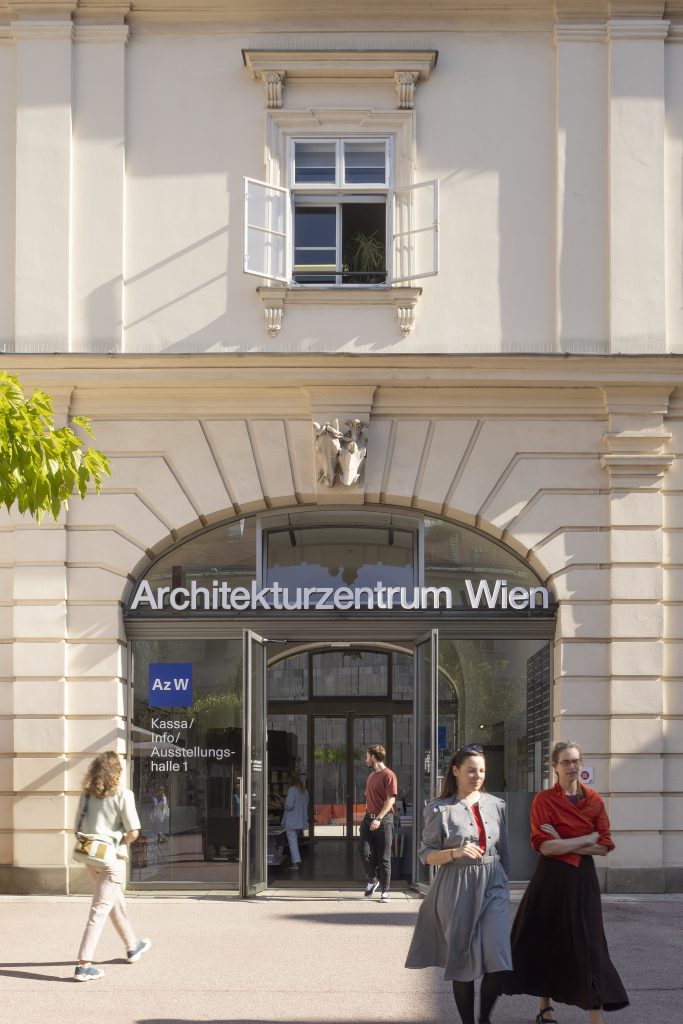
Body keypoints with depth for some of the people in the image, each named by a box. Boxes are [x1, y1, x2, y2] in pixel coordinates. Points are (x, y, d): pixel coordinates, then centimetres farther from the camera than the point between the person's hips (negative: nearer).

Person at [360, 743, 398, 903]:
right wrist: (366, 817, 18)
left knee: (383, 858, -2)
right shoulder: (371, 776, 17)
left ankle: (385, 891, 5)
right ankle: (372, 880, 19)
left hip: (383, 820, -7)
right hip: (369, 819, 7)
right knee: (365, 852, -3)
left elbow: (391, 799, -16)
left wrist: (379, 818, -23)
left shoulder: (388, 775, -10)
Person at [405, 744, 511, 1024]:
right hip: (457, 890, -2)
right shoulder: (440, 810, -3)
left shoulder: (496, 805, 7)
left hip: (493, 888, 2)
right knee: (463, 961, 5)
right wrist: (455, 853, -19)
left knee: (498, 962, -9)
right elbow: (426, 854, -3)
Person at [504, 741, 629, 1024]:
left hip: (583, 880, 2)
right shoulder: (544, 800, -5)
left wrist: (564, 844, -13)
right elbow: (545, 846, -15)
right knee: (547, 942, 8)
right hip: (551, 880, -2)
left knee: (587, 946, -3)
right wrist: (587, 838, -13)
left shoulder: (594, 800, 4)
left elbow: (604, 847, -2)